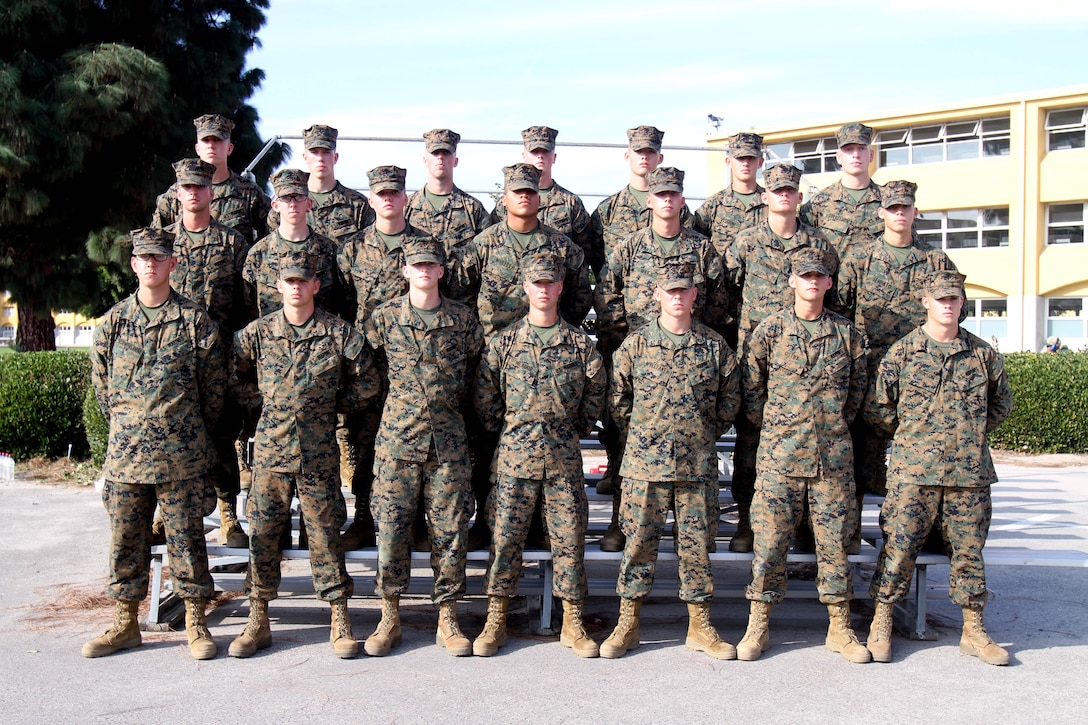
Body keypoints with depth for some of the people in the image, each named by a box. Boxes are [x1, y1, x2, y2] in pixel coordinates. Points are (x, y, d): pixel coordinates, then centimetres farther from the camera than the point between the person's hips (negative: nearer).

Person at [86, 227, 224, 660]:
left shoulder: (195, 321, -1)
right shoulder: (114, 320, 7)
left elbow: (213, 385, 5)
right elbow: (101, 383, 15)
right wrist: (125, 427, 14)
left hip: (181, 456, -3)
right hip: (125, 452, 3)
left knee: (186, 538, 3)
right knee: (125, 538, 9)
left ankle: (195, 624, 14)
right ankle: (126, 624, 21)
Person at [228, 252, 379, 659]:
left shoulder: (338, 333, -1)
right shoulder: (257, 333, 3)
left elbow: (366, 383, 7)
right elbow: (235, 377, 16)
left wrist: (335, 408, 6)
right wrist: (261, 409, 9)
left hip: (319, 453, -1)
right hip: (270, 449, 2)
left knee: (325, 535, 3)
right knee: (262, 534, 5)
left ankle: (340, 622, 12)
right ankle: (258, 622, 15)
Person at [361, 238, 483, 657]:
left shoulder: (463, 321, 5)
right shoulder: (384, 318, 3)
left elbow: (476, 370, 16)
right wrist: (397, 400, 11)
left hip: (448, 442, 1)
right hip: (397, 439, 0)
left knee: (450, 530, 3)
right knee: (391, 528, 1)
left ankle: (447, 621, 15)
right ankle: (389, 619, 15)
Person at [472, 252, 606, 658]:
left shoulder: (580, 343, 5)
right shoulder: (505, 342, 4)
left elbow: (595, 393, 12)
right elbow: (483, 395, 8)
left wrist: (576, 429, 7)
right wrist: (505, 428, 4)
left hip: (564, 456, 1)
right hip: (515, 454, 0)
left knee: (569, 537, 4)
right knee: (505, 536, 2)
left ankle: (572, 625, 15)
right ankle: (495, 622, 13)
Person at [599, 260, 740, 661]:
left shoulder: (714, 344, 4)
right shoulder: (636, 343, 1)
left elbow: (730, 397, 14)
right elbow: (618, 397, 8)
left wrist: (707, 434, 11)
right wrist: (639, 437, 7)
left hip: (698, 462, 1)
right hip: (645, 462, -1)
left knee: (697, 543, 7)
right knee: (639, 541, 4)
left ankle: (699, 627, 18)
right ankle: (627, 625, 14)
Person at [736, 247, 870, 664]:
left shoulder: (846, 334, 7)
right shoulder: (769, 330, 2)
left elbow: (858, 388, 17)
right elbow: (751, 388, 7)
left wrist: (837, 426, 12)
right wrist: (771, 430, 6)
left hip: (833, 456, 2)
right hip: (779, 455, -1)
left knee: (835, 540, 6)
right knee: (769, 539, 1)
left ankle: (839, 629, 17)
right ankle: (757, 627, 12)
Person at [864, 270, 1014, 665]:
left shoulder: (982, 354, 8)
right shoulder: (902, 352, 1)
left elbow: (1002, 402, 20)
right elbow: (876, 407, 4)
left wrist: (970, 432, 11)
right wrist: (910, 435, 3)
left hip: (970, 470, 2)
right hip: (914, 470, -2)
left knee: (968, 551, 10)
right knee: (898, 548, 0)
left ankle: (973, 631, 21)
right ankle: (881, 625, 12)